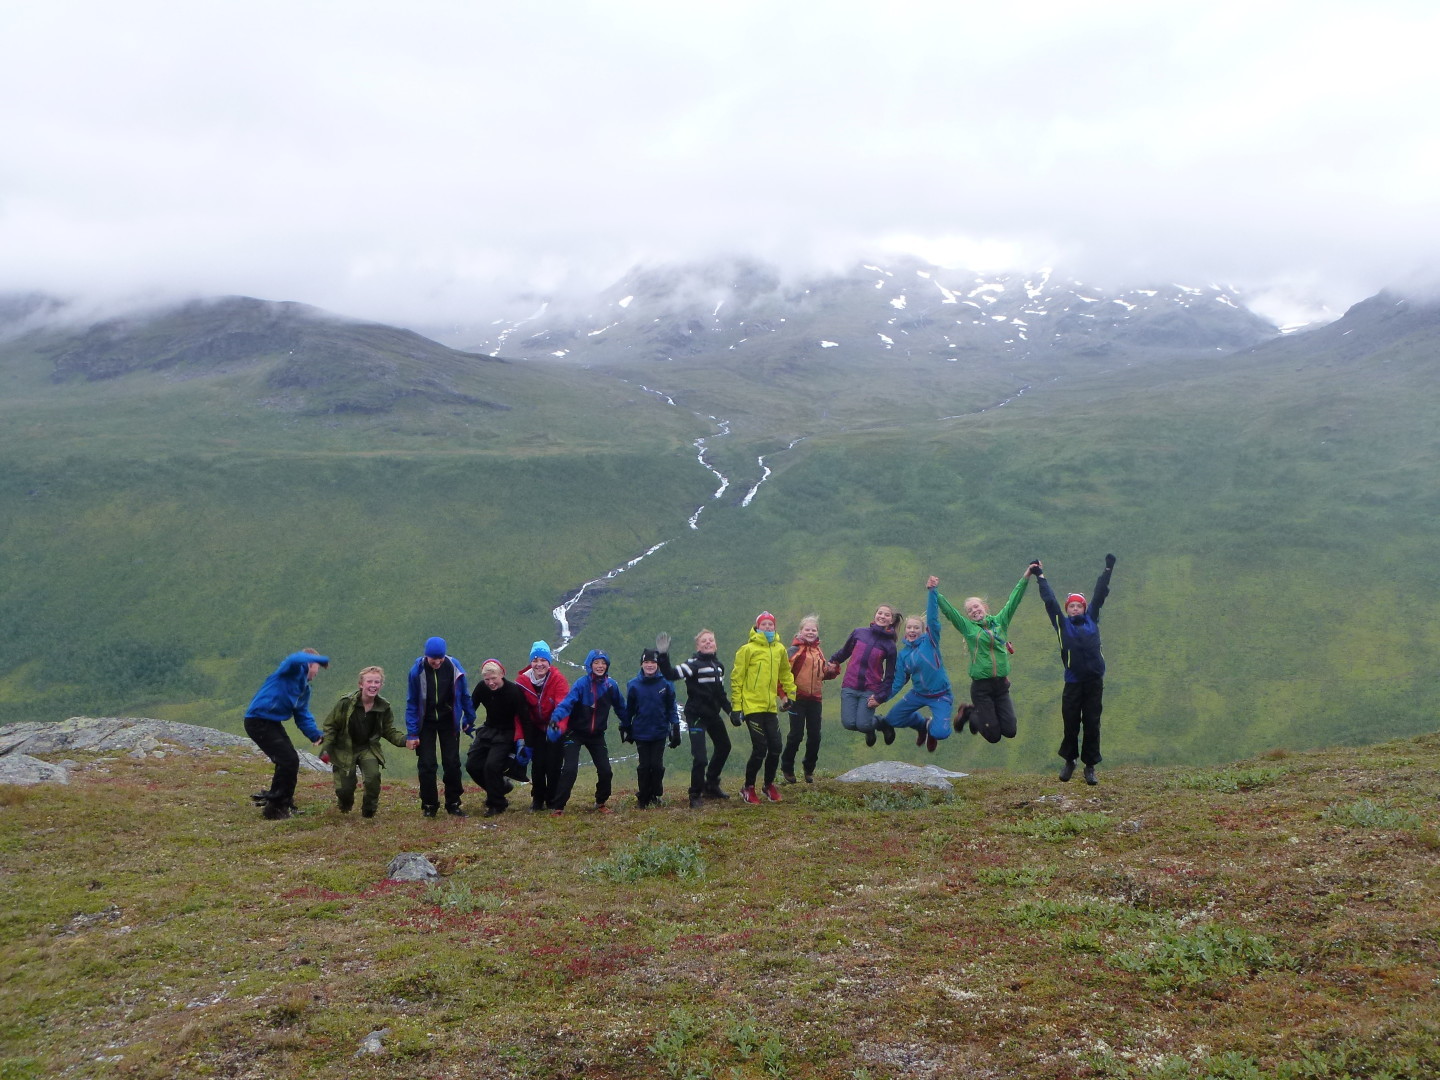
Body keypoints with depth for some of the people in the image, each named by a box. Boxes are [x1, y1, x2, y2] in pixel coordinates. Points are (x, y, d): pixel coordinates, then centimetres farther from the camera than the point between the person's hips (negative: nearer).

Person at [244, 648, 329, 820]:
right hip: (258, 721, -10)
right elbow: (295, 659, -35)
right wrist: (323, 660, -21)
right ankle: (274, 807, -1)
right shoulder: (293, 669, -10)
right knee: (288, 760, -12)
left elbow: (303, 717, 15)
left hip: (273, 723, 10)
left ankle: (283, 804, 26)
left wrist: (316, 736, -1)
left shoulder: (305, 689, 16)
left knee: (290, 761, 13)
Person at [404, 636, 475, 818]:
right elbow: (412, 703, -10)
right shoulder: (417, 671, -17)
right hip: (426, 723, -1)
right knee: (426, 764, -3)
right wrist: (411, 733, -12)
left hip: (449, 722, 1)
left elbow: (464, 695, -1)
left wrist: (470, 720, 6)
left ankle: (453, 804, 14)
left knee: (452, 764, 1)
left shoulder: (454, 667, -15)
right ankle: (429, 805, 11)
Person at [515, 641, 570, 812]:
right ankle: (537, 800, 18)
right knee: (537, 764, -2)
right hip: (536, 729, 2)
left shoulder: (559, 680, -18)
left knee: (553, 765, -6)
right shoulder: (522, 681, -10)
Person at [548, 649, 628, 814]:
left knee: (605, 771, 1)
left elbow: (620, 708, 10)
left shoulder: (611, 685, -3)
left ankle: (601, 803, 25)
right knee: (570, 769, -15)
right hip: (575, 732, -4)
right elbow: (567, 702, -31)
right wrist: (556, 717, -47)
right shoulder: (582, 683, -17)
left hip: (597, 735, 4)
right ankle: (557, 806, -5)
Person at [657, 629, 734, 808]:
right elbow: (672, 674, -28)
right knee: (700, 758, -15)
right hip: (696, 716, -8)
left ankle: (711, 786, 40)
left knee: (724, 747, 23)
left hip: (713, 714, 8)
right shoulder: (694, 664, -14)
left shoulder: (718, 666, 9)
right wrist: (663, 656, -40)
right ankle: (696, 795, 3)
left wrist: (731, 711, 14)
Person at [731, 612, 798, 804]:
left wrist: (790, 695, 21)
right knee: (760, 748, -8)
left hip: (771, 707, 5)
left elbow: (786, 674, 25)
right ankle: (748, 788, 10)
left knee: (775, 748, 3)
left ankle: (769, 785, 25)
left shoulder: (779, 649, 10)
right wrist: (736, 707, -7)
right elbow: (736, 678, -5)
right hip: (752, 707, -5)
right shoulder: (748, 649, -6)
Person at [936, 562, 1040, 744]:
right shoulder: (967, 627, 0)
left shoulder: (999, 621, 7)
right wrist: (935, 593, -20)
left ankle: (990, 713, 32)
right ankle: (972, 713, 28)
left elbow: (1014, 600, 5)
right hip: (981, 686, -3)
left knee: (1010, 731, 3)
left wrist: (1026, 577, -1)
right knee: (993, 736, -1)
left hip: (1002, 685, 3)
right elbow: (948, 610, -7)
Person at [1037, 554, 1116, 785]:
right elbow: (1050, 601, 6)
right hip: (1073, 683, -1)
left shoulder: (1091, 619, 10)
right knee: (1071, 725, 4)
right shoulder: (1062, 624, 5)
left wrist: (1107, 570, 18)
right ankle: (1069, 761, 24)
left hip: (1094, 681, 1)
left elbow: (1099, 595, 14)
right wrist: (1041, 577, 8)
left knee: (1092, 724, 4)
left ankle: (1090, 766, 12)